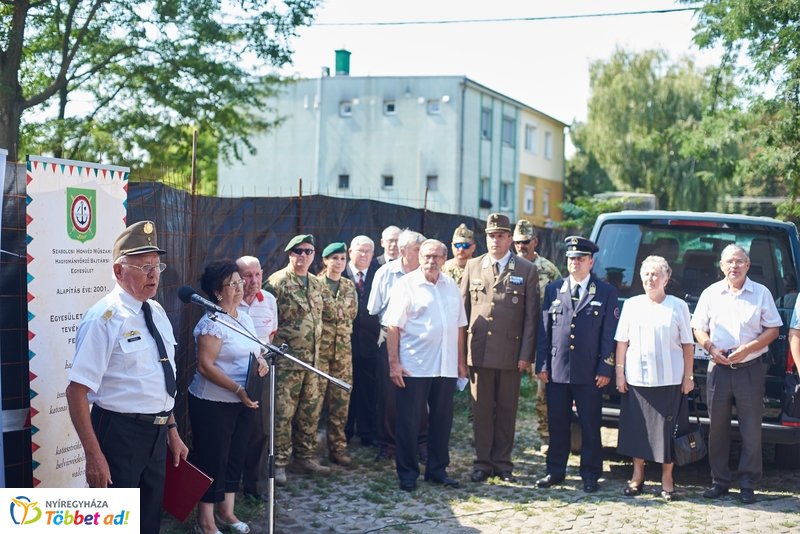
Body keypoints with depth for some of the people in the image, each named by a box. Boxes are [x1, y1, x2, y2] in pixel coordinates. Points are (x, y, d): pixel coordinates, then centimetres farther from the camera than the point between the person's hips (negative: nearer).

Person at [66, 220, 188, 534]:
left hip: (157, 433, 8)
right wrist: (94, 455, -24)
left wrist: (172, 433, 19)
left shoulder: (157, 312, 8)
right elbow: (77, 390, -20)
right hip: (120, 433, -8)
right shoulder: (105, 318, -17)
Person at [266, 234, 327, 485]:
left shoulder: (316, 283, 15)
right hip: (287, 359, -7)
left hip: (312, 358, 7)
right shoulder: (277, 281, -8)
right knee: (283, 412, -5)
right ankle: (279, 463, 2)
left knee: (310, 410, 12)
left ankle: (306, 457, 24)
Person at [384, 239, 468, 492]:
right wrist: (394, 363, -13)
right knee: (409, 423, 2)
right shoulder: (406, 285, -4)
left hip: (446, 367, 5)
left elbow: (459, 326, 15)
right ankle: (407, 474, 13)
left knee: (442, 420, 11)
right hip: (413, 366, -5)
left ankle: (437, 470, 23)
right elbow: (393, 327, -7)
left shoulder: (451, 287, 11)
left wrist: (461, 361, 11)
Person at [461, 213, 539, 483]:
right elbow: (462, 308, 8)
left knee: (507, 410, 7)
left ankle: (502, 462, 17)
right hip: (479, 350, 1)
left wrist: (526, 354, -6)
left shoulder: (526, 270, 2)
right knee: (481, 409, 6)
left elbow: (531, 316, 0)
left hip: (510, 352, -1)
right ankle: (482, 462, 15)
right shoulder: (473, 266, 8)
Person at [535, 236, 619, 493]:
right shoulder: (554, 289, 10)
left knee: (590, 426, 4)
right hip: (556, 370, 2)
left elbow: (610, 334, -1)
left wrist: (605, 369, -7)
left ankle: (590, 475, 13)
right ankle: (555, 471, 20)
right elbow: (544, 329, 9)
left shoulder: (606, 292, 2)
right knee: (557, 424, 9)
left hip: (589, 373, -2)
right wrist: (542, 364, 2)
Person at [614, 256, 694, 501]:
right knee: (636, 428, 6)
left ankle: (667, 479, 13)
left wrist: (688, 377, -2)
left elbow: (688, 345, 3)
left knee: (667, 430, 2)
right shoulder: (632, 305, 7)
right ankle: (637, 476, 18)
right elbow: (622, 341, 8)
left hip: (670, 379, -2)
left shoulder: (678, 306, 2)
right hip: (637, 378, 2)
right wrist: (619, 373, 3)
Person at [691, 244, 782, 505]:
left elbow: (772, 329, 2)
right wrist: (712, 349, -8)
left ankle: (748, 485, 8)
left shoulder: (761, 293, 2)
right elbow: (698, 329, 11)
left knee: (751, 429, -1)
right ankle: (720, 481, 16)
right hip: (718, 368, 2)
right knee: (717, 427, 6)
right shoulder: (711, 293, 7)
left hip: (750, 368, -2)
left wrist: (747, 349, -12)